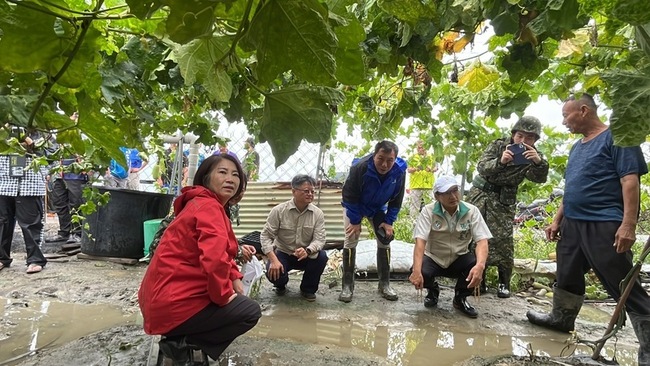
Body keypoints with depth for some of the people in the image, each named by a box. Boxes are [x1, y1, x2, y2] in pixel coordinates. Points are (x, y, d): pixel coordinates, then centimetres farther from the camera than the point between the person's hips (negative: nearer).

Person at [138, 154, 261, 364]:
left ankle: (181, 338, 15)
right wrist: (223, 295, -17)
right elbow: (215, 259, -33)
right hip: (174, 301, -10)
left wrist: (234, 279, 6)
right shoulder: (209, 206, -18)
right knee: (250, 312, -2)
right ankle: (180, 343, 0)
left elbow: (222, 252, 21)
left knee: (237, 298, 23)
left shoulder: (206, 205, 14)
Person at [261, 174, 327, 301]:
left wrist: (307, 251, -39)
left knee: (321, 256, -28)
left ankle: (308, 289, 1)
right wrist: (274, 260, -27)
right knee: (273, 272, -30)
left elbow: (319, 239, -15)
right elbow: (266, 235, -14)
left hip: (306, 256, 2)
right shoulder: (279, 210, -13)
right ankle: (281, 285, 12)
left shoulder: (317, 213, -9)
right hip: (282, 254, -1)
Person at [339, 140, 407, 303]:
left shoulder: (399, 171, -27)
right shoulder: (360, 167, -38)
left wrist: (389, 222, -12)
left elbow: (396, 199, -11)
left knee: (385, 240, 0)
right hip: (354, 206, -3)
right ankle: (347, 285, 0)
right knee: (350, 241, -10)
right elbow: (349, 196, -25)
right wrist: (355, 221, -21)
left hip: (378, 208, 3)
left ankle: (384, 284, 13)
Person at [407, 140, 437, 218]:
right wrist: (415, 169, -19)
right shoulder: (413, 157, 7)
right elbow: (408, 170, 2)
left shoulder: (430, 157, 14)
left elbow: (436, 167, 10)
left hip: (428, 185, 2)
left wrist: (432, 170, -12)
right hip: (416, 185, -2)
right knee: (415, 205, -2)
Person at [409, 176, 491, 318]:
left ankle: (460, 297, 2)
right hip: (433, 259, -1)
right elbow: (420, 241, -24)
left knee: (477, 263, -30)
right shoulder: (428, 211, -15)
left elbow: (482, 241, -19)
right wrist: (417, 271, -39)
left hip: (459, 259, 2)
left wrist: (480, 265, -40)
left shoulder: (471, 211, -11)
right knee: (419, 273, -32)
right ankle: (433, 290, 10)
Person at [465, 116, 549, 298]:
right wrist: (500, 162, -38)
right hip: (481, 193, 0)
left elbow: (539, 178, -18)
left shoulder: (533, 155, -2)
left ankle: (504, 282, 10)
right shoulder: (499, 145, -5)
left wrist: (539, 162, -40)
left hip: (504, 200, 0)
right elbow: (481, 166, -18)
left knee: (503, 240, -6)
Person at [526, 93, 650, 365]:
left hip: (605, 226, -8)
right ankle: (561, 318, 36)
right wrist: (557, 220, 18)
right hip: (573, 223, 8)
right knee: (567, 276, 18)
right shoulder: (577, 147, 17)